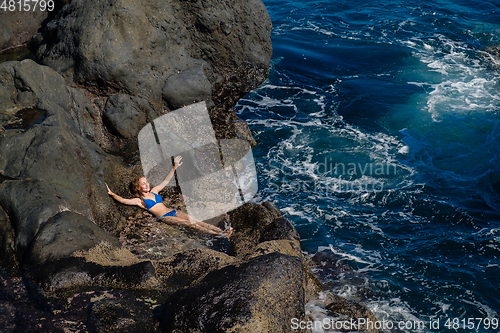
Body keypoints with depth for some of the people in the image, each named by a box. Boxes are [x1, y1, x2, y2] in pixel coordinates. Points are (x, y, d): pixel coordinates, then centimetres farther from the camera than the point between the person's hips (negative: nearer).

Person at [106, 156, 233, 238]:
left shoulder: (153, 191, 22)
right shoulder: (139, 201, 5)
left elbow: (166, 181, 28)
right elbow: (123, 201, -9)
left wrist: (174, 168, 28)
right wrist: (112, 194, -20)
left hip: (173, 211, 7)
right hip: (164, 217, -7)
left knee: (196, 221, -13)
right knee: (190, 224, -23)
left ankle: (221, 230, -26)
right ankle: (219, 235, -35)